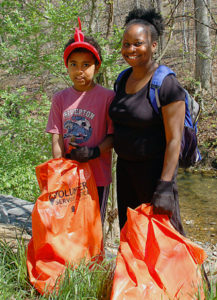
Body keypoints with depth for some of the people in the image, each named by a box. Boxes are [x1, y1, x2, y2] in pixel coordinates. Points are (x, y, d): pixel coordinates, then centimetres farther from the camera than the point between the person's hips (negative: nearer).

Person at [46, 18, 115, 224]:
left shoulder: (107, 97, -5)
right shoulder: (60, 99, 5)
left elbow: (114, 135, -3)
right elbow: (56, 138, 3)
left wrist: (95, 151, -20)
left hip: (97, 177, -2)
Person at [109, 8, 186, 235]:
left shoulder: (166, 84, -17)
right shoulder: (123, 79, 7)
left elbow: (174, 139, -20)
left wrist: (164, 186, -24)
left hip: (155, 166, -7)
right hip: (125, 165, 8)